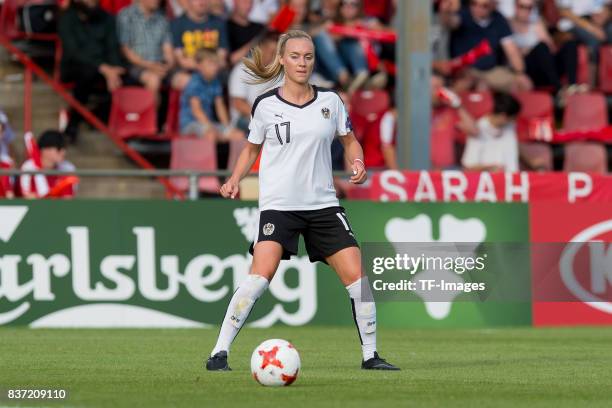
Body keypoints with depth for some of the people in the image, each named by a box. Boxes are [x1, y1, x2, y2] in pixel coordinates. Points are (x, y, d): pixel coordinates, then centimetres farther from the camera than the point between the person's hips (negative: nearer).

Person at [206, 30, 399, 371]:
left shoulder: (330, 101, 5)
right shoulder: (265, 105, 0)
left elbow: (350, 141, 16)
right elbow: (252, 148, 13)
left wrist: (358, 163, -5)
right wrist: (235, 180, -2)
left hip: (323, 204, 3)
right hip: (278, 205, -3)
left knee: (357, 275, -5)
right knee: (262, 274, -23)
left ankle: (370, 355, 11)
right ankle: (220, 353, -18)